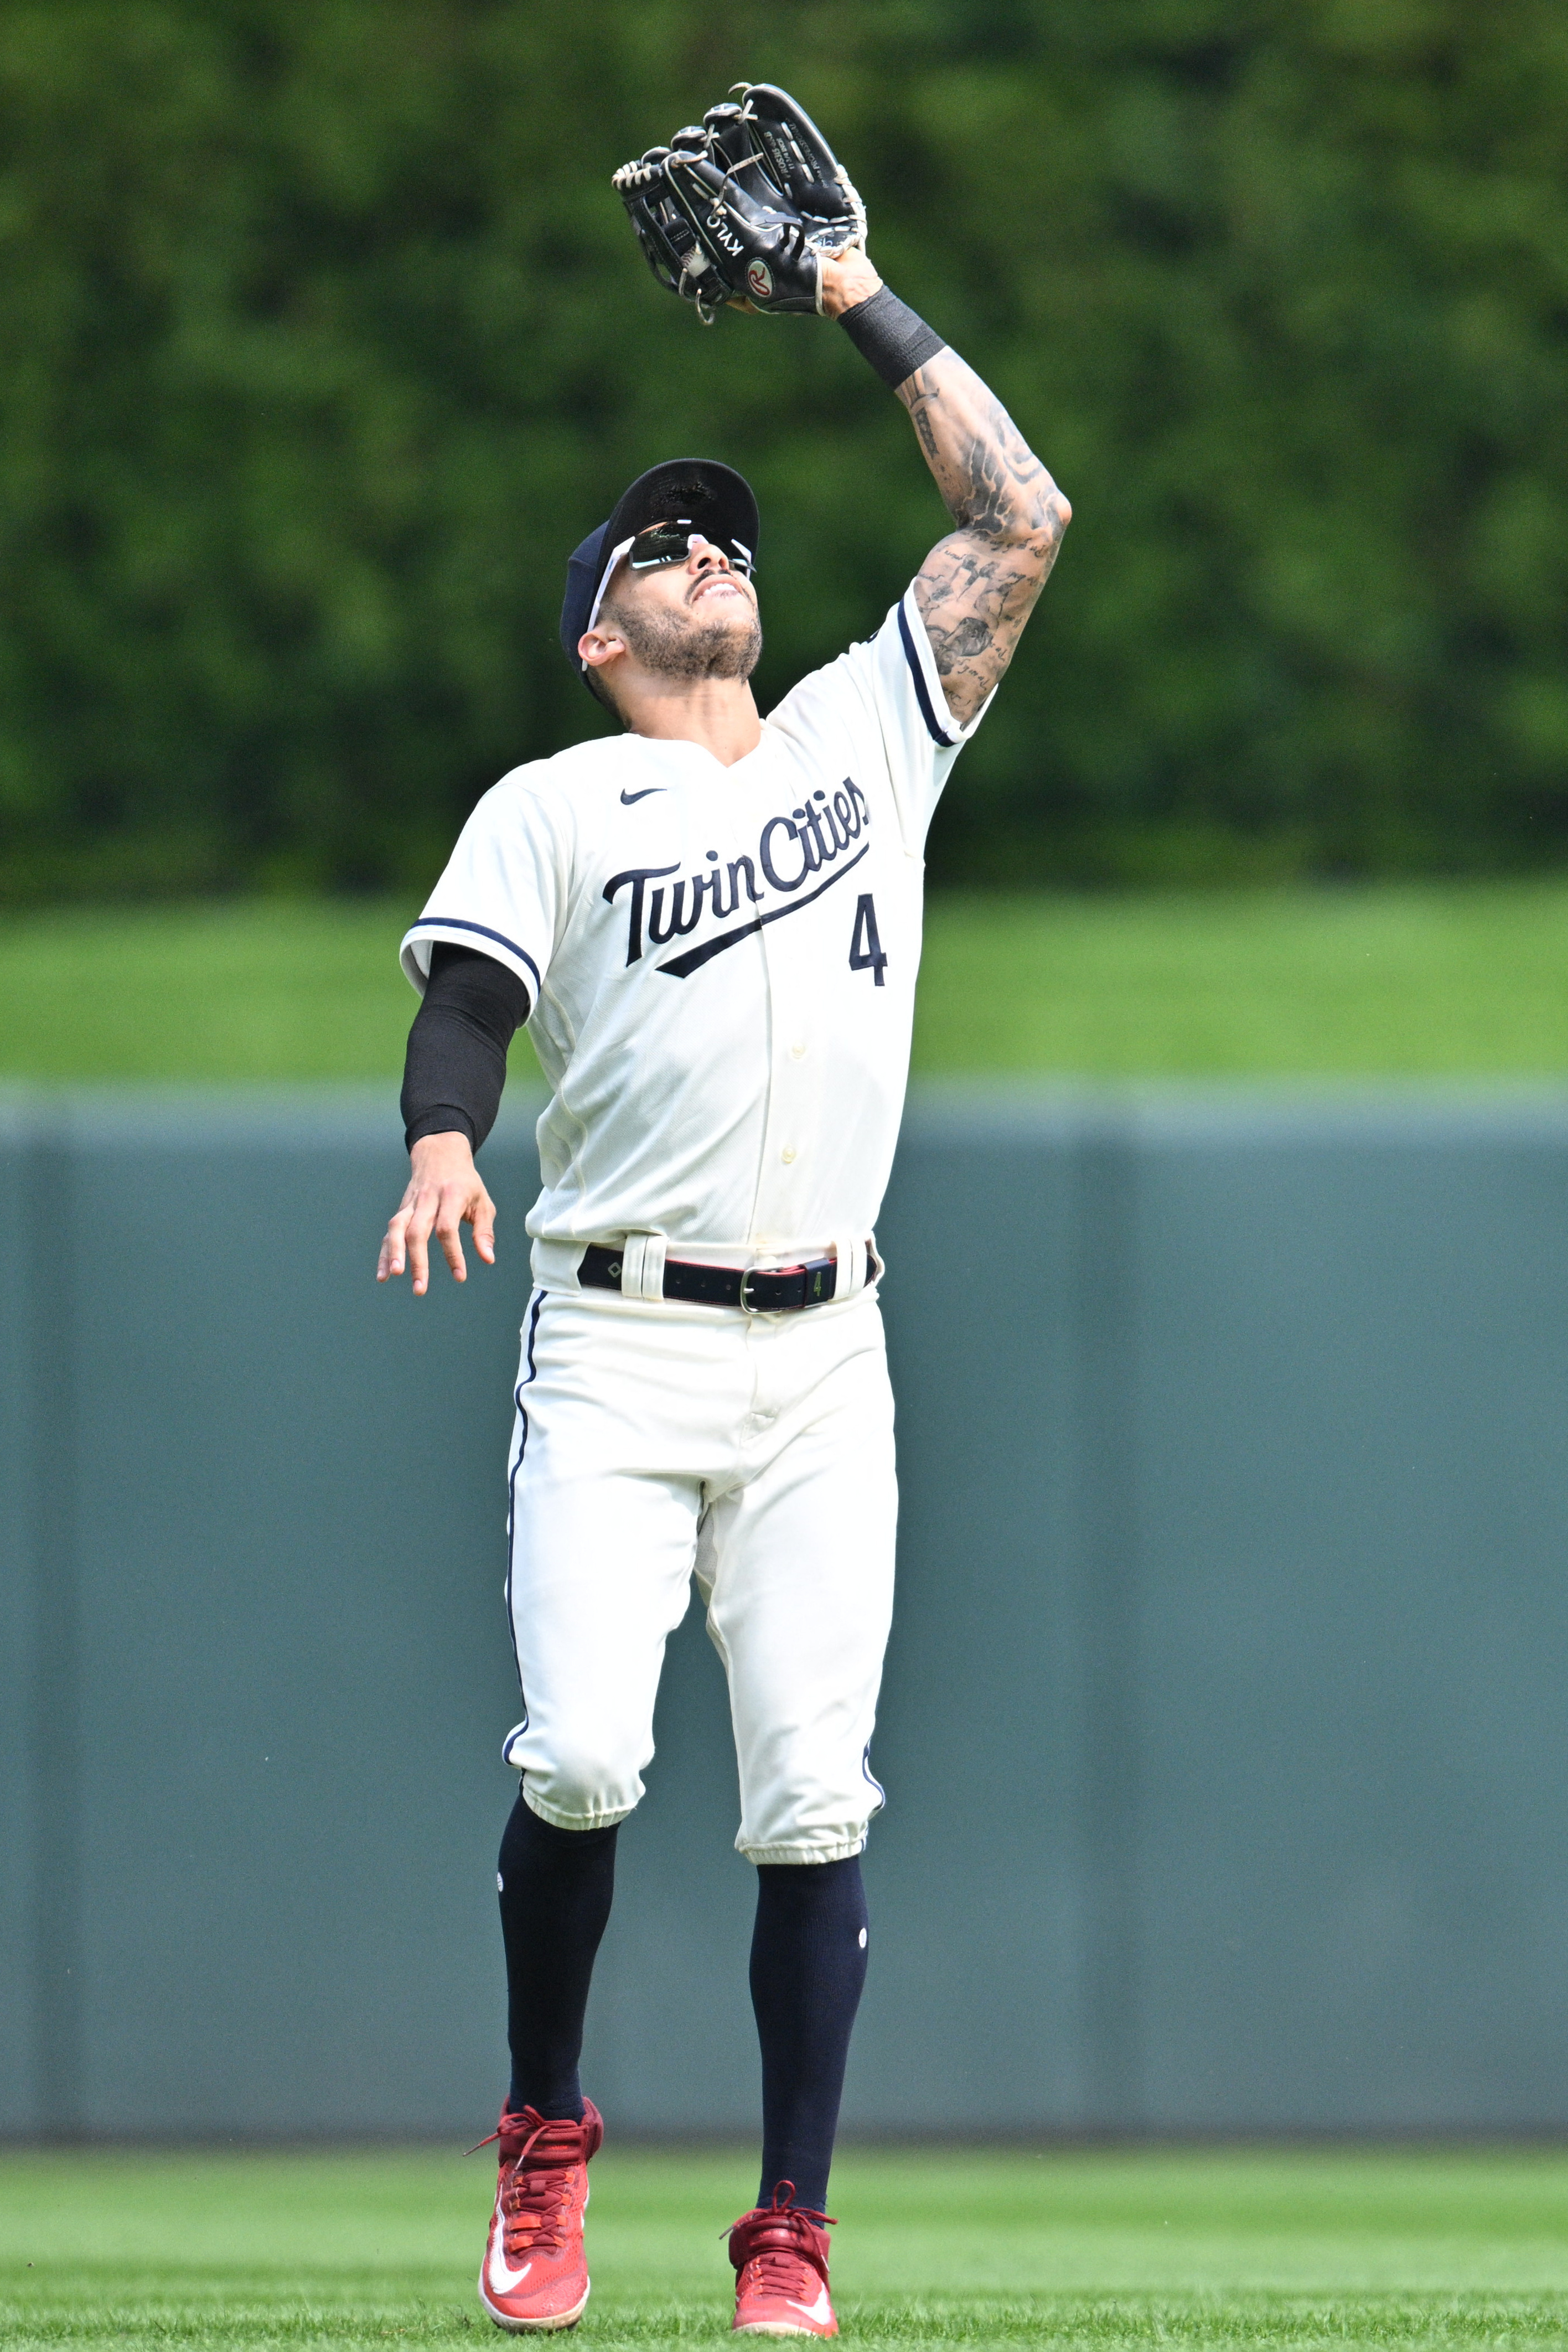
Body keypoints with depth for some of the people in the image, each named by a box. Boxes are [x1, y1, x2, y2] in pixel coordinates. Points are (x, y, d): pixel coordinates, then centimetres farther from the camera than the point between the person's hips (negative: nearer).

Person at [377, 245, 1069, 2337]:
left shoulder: (868, 734, 17)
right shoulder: (553, 808, 10)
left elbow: (1022, 518, 15)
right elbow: (466, 998, -1)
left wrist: (864, 304, 15)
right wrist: (444, 1142, -23)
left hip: (823, 1367, 2)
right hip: (617, 1355, -2)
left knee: (812, 1802, -5)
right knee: (582, 1759, -16)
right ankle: (544, 2140, 7)